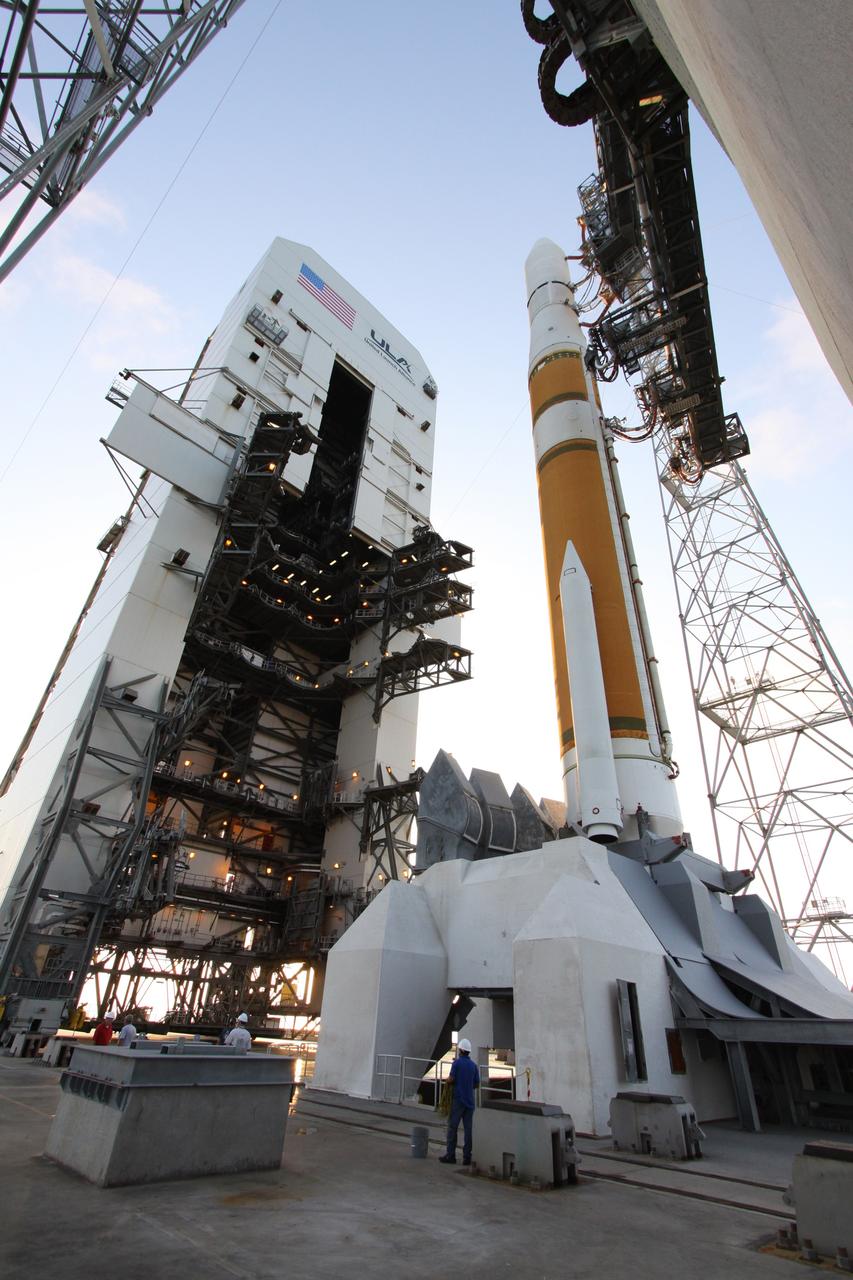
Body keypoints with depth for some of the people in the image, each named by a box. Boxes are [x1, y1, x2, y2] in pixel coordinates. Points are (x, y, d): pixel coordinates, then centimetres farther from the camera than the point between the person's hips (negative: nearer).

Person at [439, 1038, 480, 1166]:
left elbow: (451, 1079, -15)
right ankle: (467, 1157, 8)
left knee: (453, 1127, 3)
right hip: (470, 1101, 5)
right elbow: (476, 1084, 10)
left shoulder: (457, 1062, -10)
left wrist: (448, 1079, 5)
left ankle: (450, 1155, 4)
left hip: (458, 1099, -4)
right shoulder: (474, 1065, 5)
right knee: (468, 1129, 7)